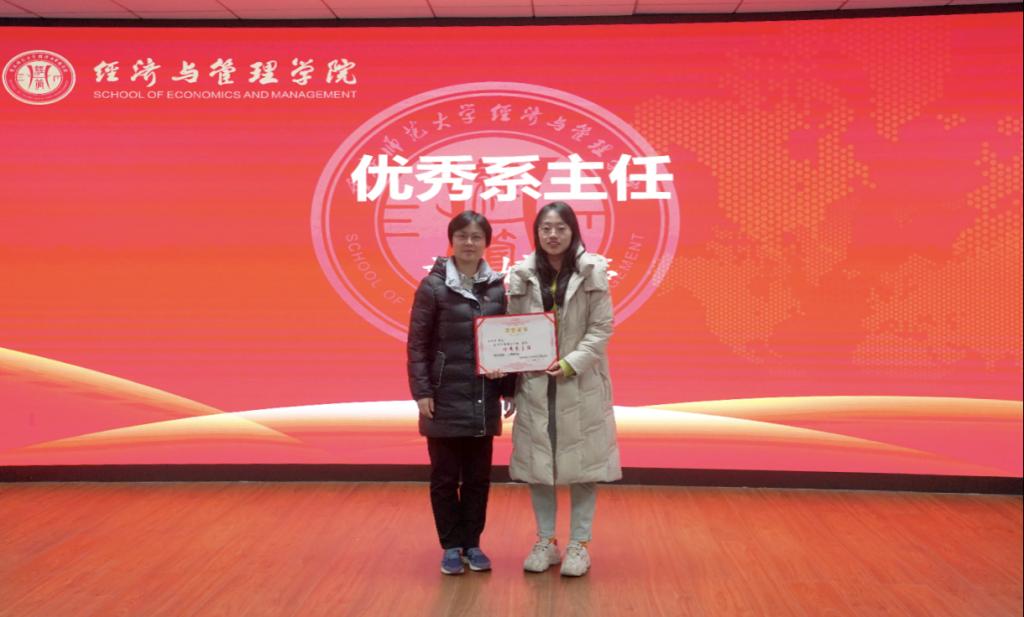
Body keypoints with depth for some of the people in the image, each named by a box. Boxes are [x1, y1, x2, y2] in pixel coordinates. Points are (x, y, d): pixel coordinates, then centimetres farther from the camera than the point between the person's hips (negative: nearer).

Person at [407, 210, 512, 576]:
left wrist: (508, 386, 5)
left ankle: (472, 544, 24)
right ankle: (451, 547, 19)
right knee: (445, 476, 6)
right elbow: (417, 344, -5)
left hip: (484, 400, 3)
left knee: (478, 476, 10)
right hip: (445, 398, -3)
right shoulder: (433, 286, -5)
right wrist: (421, 392, -11)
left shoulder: (496, 287, 6)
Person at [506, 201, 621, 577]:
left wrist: (572, 363, -17)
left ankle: (578, 544, 18)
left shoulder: (593, 272, -3)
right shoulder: (522, 275, 3)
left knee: (583, 463, 4)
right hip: (534, 384, 2)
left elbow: (601, 328, -6)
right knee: (537, 463, 8)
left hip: (581, 386, -2)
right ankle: (545, 542, 23)